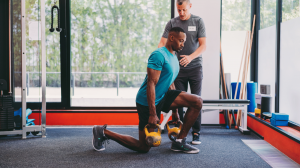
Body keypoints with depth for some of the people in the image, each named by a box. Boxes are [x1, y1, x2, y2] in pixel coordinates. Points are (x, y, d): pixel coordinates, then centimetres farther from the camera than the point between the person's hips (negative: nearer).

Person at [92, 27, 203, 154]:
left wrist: (175, 111, 23)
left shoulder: (174, 58, 13)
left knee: (197, 102, -5)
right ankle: (103, 132, 11)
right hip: (148, 102, -9)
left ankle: (179, 142, 1)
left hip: (162, 97, 9)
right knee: (144, 147, -3)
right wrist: (152, 114, -27)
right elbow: (151, 84, -24)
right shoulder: (159, 55, -18)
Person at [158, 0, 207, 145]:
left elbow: (203, 45, -5)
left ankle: (196, 133, 4)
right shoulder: (172, 23, 3)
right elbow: (162, 43, -4)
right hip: (178, 68, 1)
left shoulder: (198, 22, 0)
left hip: (195, 67, -1)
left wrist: (190, 57, -22)